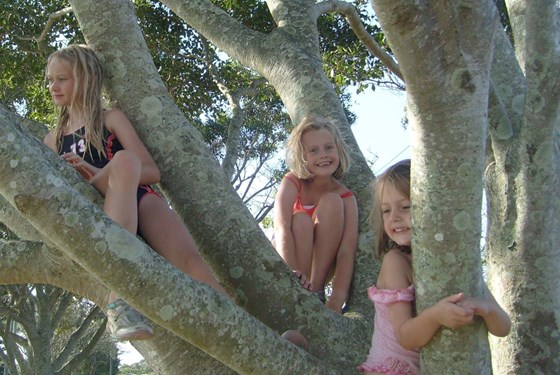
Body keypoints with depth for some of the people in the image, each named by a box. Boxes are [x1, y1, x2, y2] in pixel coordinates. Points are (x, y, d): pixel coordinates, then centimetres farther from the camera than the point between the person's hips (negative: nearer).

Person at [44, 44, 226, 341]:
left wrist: (99, 174, -9)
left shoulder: (110, 119, 18)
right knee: (124, 160, -35)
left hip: (139, 199, 0)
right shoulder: (53, 140, 28)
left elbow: (152, 172, 5)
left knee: (190, 260, -30)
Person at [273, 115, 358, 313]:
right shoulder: (292, 182, -16)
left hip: (321, 265, 1)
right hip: (285, 260, -1)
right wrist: (291, 273, -51)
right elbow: (282, 228, -33)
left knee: (331, 201, -23)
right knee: (301, 221, -31)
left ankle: (317, 289, -24)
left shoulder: (345, 197, -14)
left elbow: (347, 251, -27)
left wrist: (336, 301, -41)